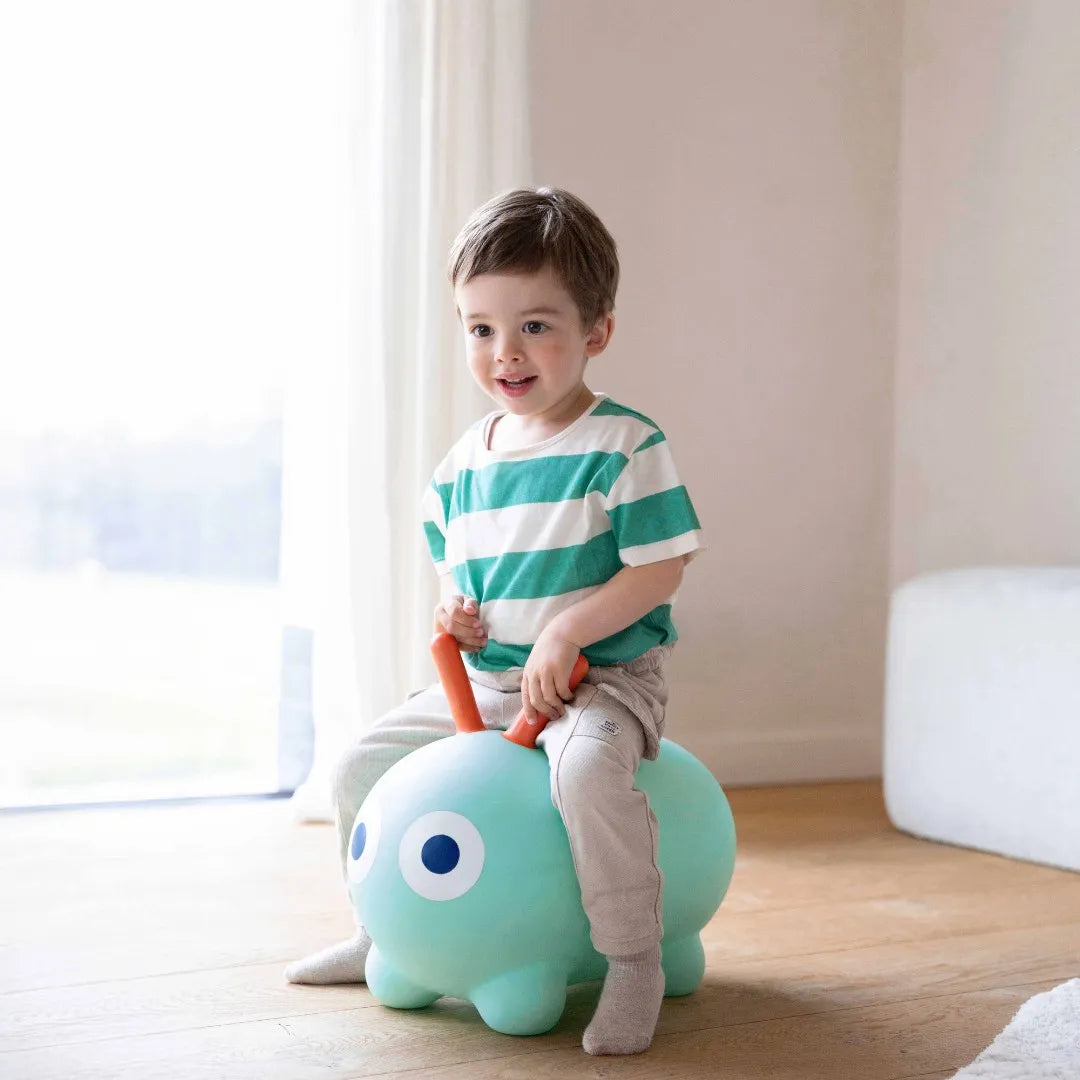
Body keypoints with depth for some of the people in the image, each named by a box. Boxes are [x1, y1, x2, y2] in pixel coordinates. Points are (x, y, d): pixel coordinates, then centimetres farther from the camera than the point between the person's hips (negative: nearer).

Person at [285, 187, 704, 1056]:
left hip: (605, 676, -7)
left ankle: (635, 964, -20)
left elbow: (659, 569, -15)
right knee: (363, 765, 7)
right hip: (480, 681, 7)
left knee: (588, 770, -38)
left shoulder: (626, 445, -12)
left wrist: (563, 635, -23)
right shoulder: (462, 464, 7)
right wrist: (450, 608, -2)